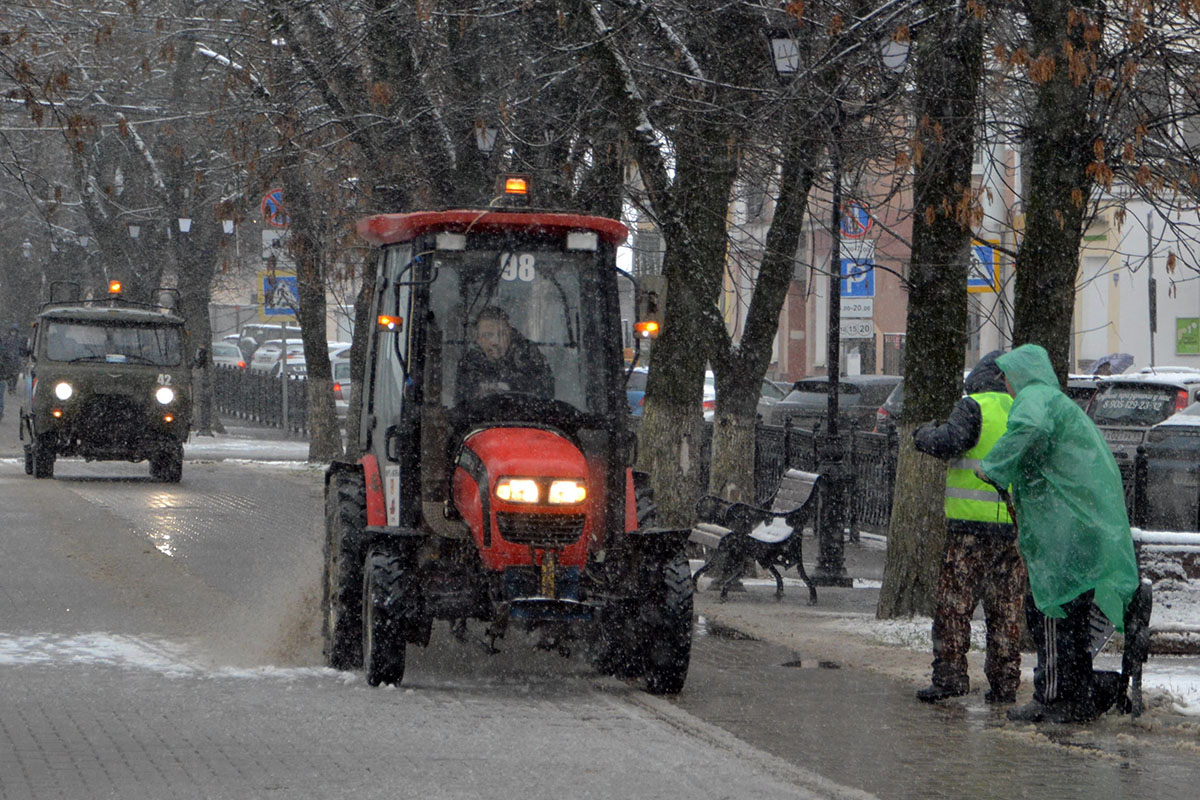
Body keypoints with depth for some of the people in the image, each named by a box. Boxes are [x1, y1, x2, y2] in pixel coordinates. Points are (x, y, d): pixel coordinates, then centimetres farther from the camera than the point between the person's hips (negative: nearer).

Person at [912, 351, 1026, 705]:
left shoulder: (973, 407, -4)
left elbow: (950, 441, -18)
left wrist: (925, 434, 0)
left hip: (971, 520, -5)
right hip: (1015, 526, 5)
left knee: (954, 599, -1)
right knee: (1005, 608, 7)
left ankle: (950, 674, -7)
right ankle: (1004, 684, 7)